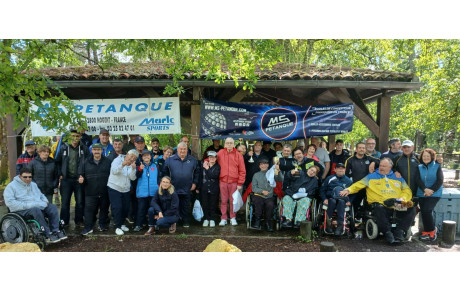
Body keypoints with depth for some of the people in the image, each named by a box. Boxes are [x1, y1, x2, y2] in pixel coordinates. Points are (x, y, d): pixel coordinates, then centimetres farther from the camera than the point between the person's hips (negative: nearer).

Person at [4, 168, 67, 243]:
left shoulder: (33, 184, 23)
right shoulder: (11, 186, 1)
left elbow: (41, 195, 32)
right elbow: (10, 202, -12)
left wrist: (45, 201, 8)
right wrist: (27, 205, -21)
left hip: (39, 206, 7)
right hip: (22, 210, -6)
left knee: (53, 207, -21)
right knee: (36, 210, -38)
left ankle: (55, 231, -26)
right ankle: (48, 235, -36)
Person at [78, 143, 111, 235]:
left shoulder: (108, 161, 2)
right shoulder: (86, 162, 5)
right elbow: (81, 174, 10)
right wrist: (81, 179, -12)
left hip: (104, 192, 0)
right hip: (90, 192, 0)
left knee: (104, 209, 12)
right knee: (89, 209, -1)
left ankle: (103, 225, 28)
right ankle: (88, 228, 10)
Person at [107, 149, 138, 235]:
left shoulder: (133, 165, 5)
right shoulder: (118, 160, -7)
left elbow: (133, 178, -9)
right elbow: (114, 171, -25)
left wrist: (133, 169, -27)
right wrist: (122, 164, -41)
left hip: (126, 190, 5)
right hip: (114, 188, -5)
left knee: (126, 208, 8)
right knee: (117, 208, -10)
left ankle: (122, 224, 28)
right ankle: (117, 227, 2)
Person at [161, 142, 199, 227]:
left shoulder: (193, 160, 5)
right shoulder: (170, 159, 1)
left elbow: (197, 172, 9)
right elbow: (165, 172, 6)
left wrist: (194, 183, 3)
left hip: (187, 189, 1)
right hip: (173, 189, 0)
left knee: (186, 207, 9)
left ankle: (186, 222, 22)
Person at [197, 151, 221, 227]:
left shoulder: (217, 167, 0)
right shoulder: (204, 165, 6)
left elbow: (214, 175, -17)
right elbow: (201, 177, 8)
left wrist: (207, 169, -11)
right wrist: (199, 187, 5)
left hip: (214, 189, -2)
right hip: (204, 189, 2)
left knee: (212, 205, 4)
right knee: (204, 205, 5)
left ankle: (212, 220, 16)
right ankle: (206, 219, 18)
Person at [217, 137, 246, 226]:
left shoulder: (238, 155, 1)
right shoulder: (220, 153, 5)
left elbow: (242, 171, 1)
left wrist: (240, 183, -3)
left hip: (234, 182, -1)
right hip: (223, 181, 1)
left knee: (233, 201, 7)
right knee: (223, 201, 6)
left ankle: (233, 218, 21)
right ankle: (223, 218, 15)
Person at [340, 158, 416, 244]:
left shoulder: (398, 178, 23)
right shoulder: (371, 177, 16)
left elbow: (407, 191, 19)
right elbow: (358, 185, 9)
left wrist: (402, 198, -2)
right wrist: (348, 190, -9)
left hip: (397, 207, 3)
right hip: (382, 206, -3)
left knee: (411, 209, -21)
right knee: (379, 208, -37)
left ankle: (399, 231, -19)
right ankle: (387, 232, -28)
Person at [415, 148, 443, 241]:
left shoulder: (437, 166, 2)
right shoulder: (419, 167, 9)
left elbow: (440, 180, -6)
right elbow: (417, 180, -1)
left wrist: (431, 190, -15)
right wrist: (425, 189, -17)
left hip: (434, 194, -3)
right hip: (421, 194, 4)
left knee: (427, 210, -16)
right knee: (423, 212, 1)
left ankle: (432, 230, 4)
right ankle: (427, 231, 14)